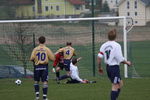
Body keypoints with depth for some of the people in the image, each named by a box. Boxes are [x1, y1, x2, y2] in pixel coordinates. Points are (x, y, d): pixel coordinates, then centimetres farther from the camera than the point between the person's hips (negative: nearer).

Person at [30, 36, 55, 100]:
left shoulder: (35, 49, -4)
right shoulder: (47, 49, -4)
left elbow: (31, 58, -10)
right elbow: (53, 58, -5)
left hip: (37, 66, 1)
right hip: (44, 66, -1)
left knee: (36, 81, 16)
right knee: (45, 82, 1)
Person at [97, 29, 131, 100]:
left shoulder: (104, 45, 4)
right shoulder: (117, 45, -14)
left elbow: (99, 57, 1)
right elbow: (120, 59, -16)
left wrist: (99, 68, 13)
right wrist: (127, 62, 2)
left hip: (108, 67, 7)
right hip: (115, 67, -7)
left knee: (120, 83, 21)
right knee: (115, 86, -2)